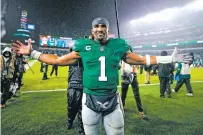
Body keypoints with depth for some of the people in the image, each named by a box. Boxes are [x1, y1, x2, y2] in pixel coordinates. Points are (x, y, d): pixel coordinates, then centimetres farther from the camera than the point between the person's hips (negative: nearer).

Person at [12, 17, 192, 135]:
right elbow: (58, 60, 3)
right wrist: (32, 53, 3)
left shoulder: (118, 46, -1)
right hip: (90, 100, 0)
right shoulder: (83, 47, -3)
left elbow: (142, 60, 8)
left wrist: (170, 59, 8)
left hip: (112, 100, 1)